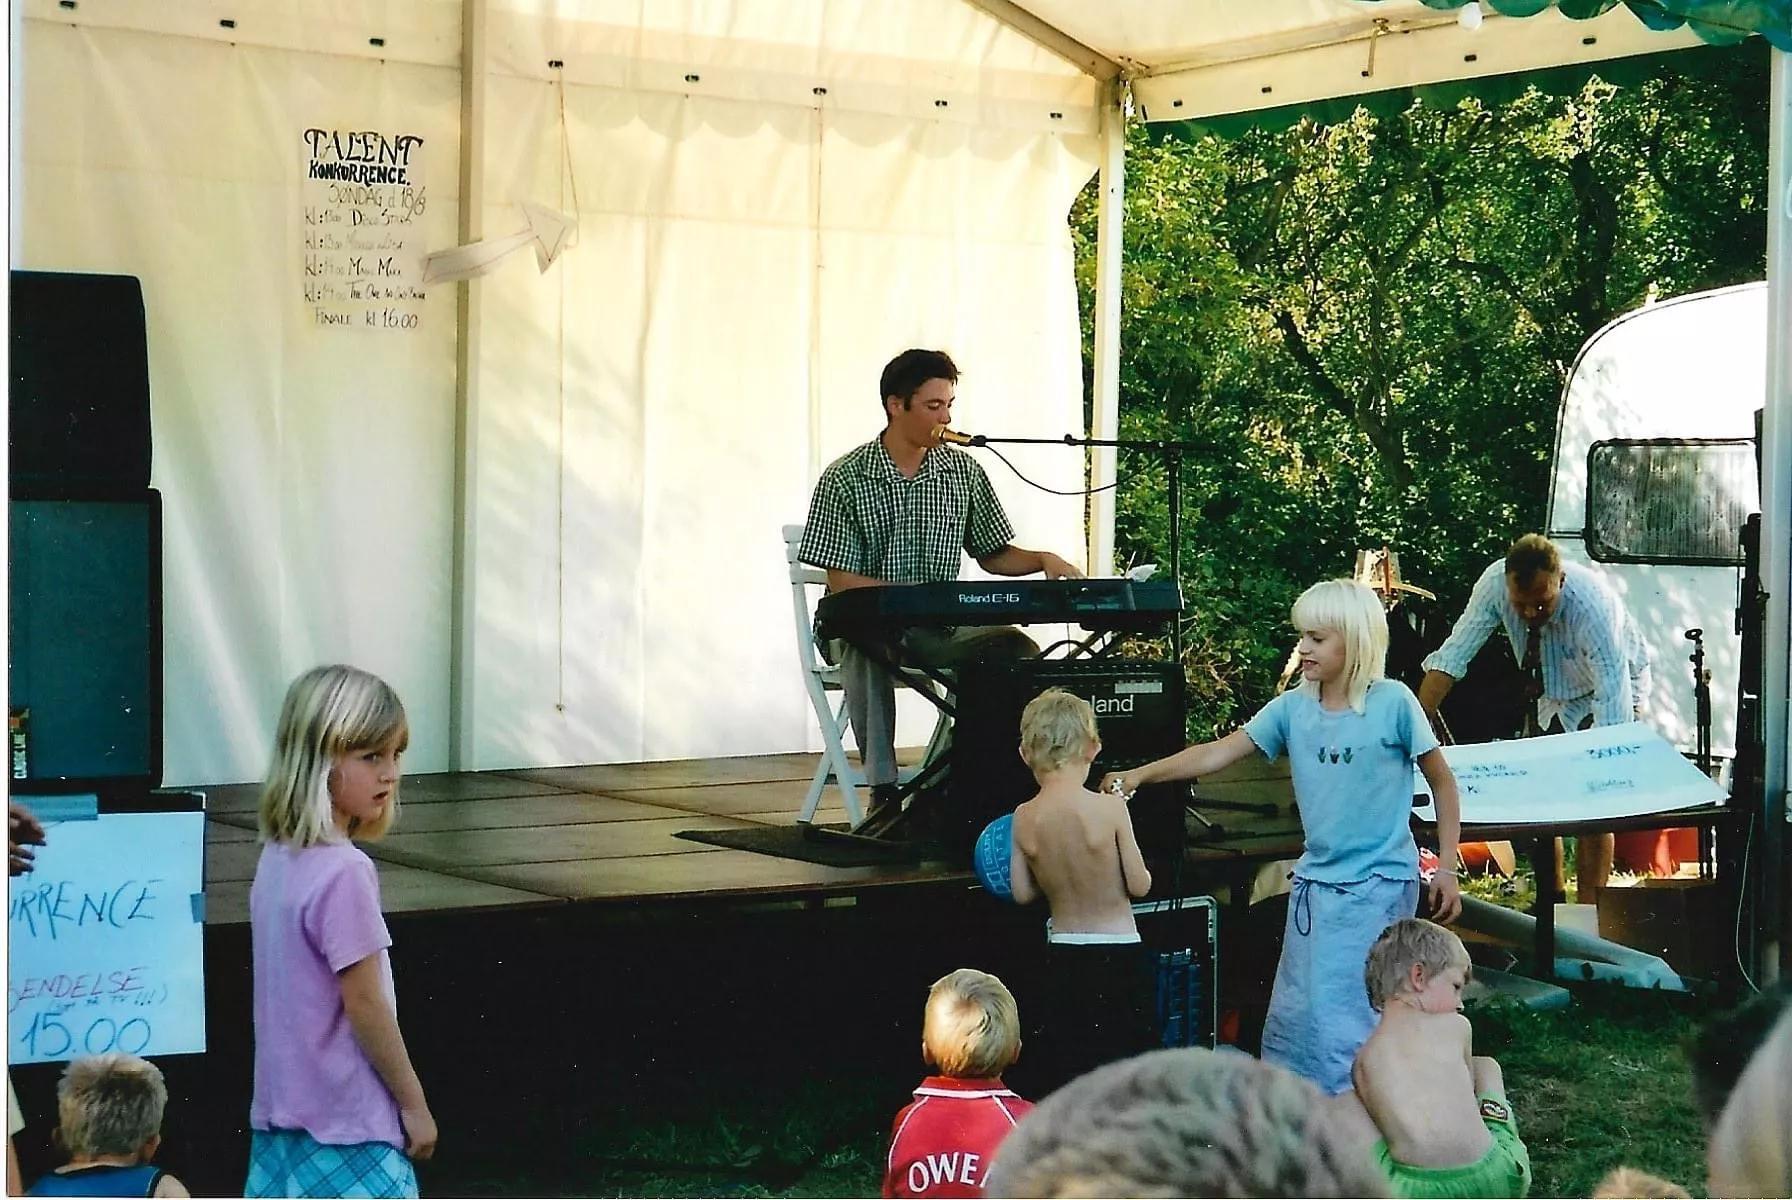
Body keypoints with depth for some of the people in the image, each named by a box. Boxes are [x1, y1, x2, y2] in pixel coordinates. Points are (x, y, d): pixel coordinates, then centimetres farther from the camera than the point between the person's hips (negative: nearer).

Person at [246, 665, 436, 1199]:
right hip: (347, 1118, -9)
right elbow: (364, 1005, -18)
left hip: (284, 1112, 9)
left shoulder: (278, 858, 6)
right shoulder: (343, 873, -20)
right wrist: (414, 1103, -8)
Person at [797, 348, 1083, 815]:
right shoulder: (845, 478, -6)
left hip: (939, 628, 4)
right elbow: (840, 580, -9)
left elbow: (992, 555, 15)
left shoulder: (965, 473, 6)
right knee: (868, 646, -39)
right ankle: (883, 789, -34)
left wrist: (1043, 559, -6)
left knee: (1018, 649, -23)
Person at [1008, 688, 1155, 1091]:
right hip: (1118, 957, -4)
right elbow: (1139, 885, -11)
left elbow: (1022, 892, 3)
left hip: (1061, 958, 4)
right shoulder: (1109, 806, -15)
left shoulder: (1024, 818, -4)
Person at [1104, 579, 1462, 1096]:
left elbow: (1443, 783, -1)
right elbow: (1220, 752, -2)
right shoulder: (1292, 708, 2)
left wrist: (1446, 868, -2)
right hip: (1316, 879, 5)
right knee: (1297, 1011, 9)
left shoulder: (1393, 703, -9)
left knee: (1349, 1012, -9)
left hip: (1381, 883, -5)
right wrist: (1140, 775, -11)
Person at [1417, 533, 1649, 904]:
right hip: (1552, 696, 5)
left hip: (1609, 688, -4)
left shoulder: (1593, 606, -39)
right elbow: (1452, 655, -24)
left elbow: (1614, 698, -39)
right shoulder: (1495, 582, -28)